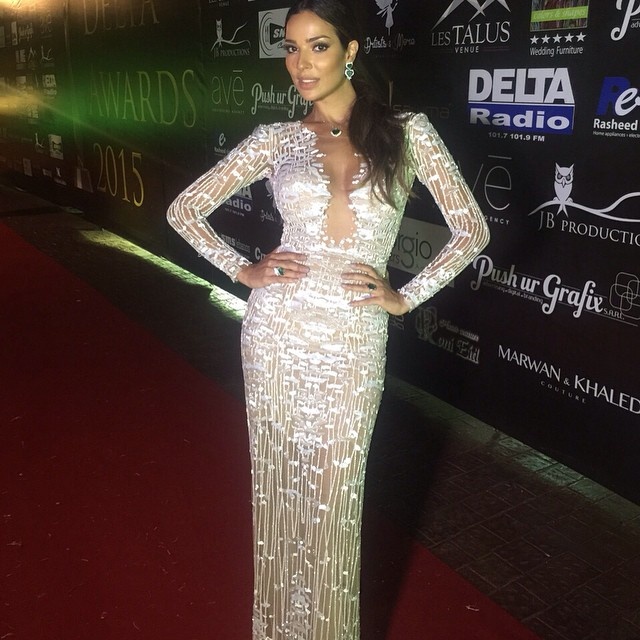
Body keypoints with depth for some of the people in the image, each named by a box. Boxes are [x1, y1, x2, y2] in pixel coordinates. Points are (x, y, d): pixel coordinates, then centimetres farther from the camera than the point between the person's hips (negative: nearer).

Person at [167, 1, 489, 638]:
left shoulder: (407, 130, 2)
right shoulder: (276, 139, 5)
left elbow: (471, 229, 3)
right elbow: (185, 209, 10)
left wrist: (405, 296, -3)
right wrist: (243, 270, 0)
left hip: (352, 345, -1)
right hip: (276, 331, 1)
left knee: (334, 499, 9)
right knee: (279, 488, 12)